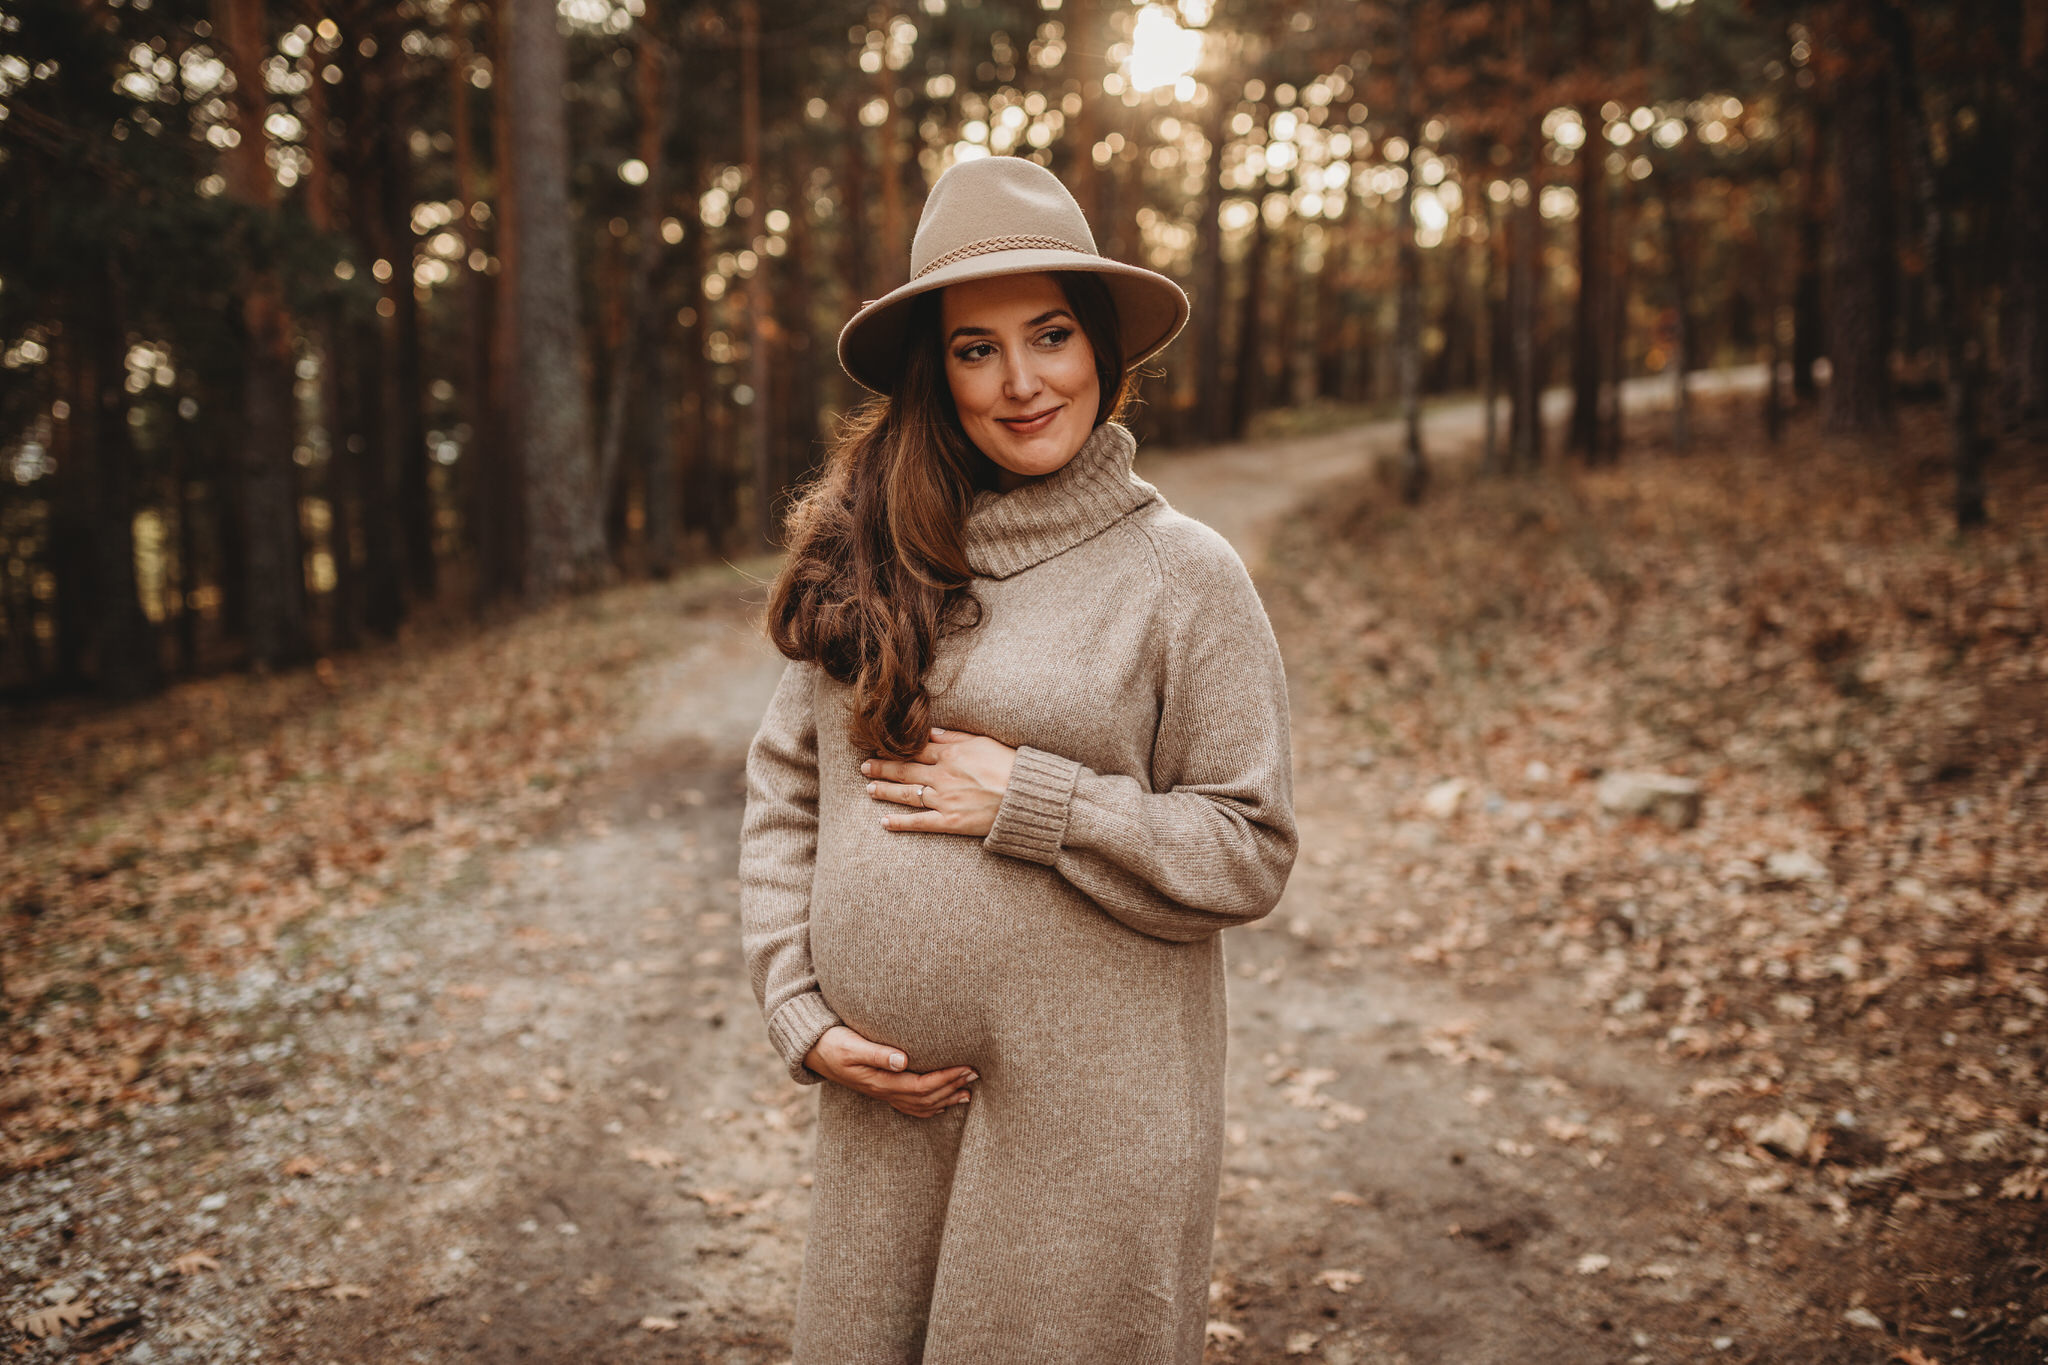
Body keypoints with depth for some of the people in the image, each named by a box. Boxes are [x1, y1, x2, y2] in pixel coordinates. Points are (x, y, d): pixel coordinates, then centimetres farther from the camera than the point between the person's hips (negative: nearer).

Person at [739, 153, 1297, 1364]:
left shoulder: (1184, 575, -6)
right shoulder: (876, 556, 4)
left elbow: (1250, 851, -6)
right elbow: (785, 790, 8)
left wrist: (1029, 803, -15)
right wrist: (800, 1010, -1)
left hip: (1090, 1110, -3)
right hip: (886, 1097, 3)